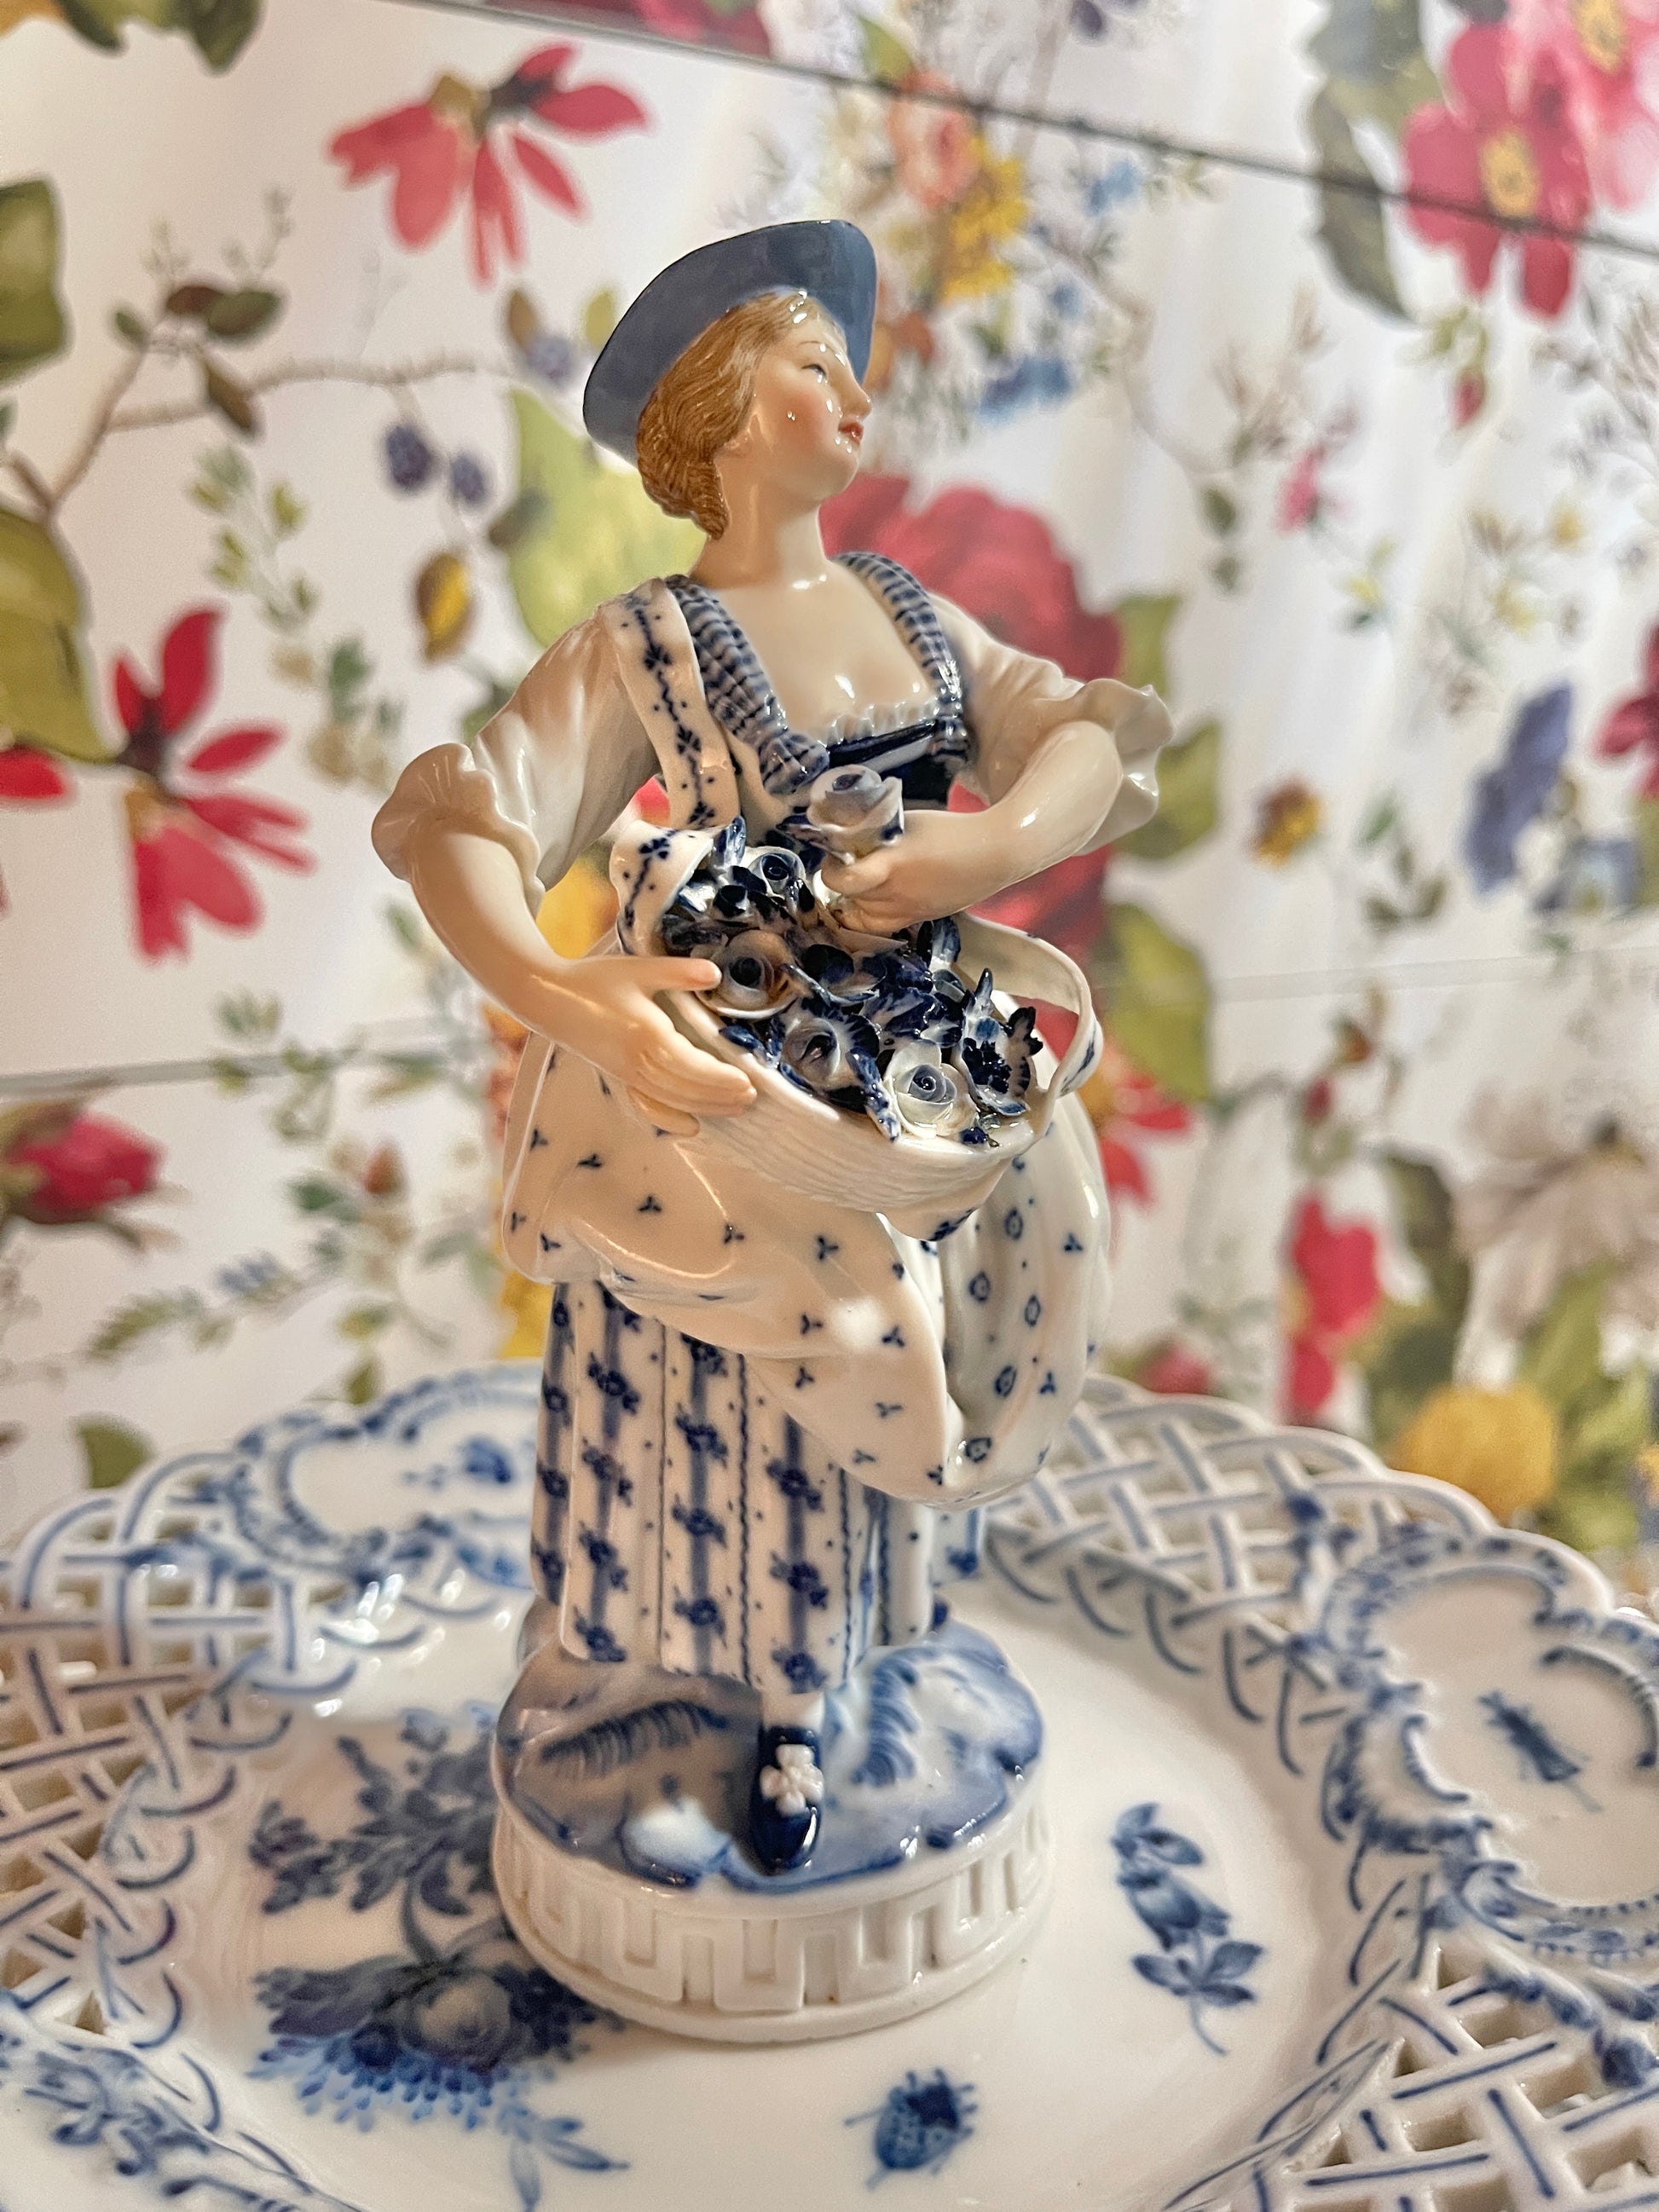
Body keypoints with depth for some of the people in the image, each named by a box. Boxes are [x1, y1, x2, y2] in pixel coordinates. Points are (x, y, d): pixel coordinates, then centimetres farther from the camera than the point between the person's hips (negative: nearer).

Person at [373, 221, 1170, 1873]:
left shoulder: (910, 611, 5)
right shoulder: (645, 647, -12)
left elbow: (1097, 738, -5)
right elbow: (452, 830, -23)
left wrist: (996, 844, -27)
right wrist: (576, 1001, -43)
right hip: (739, 1101, -5)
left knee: (872, 1378, 17)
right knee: (768, 1411, 6)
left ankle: (813, 1686, 45)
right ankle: (786, 1706, 35)